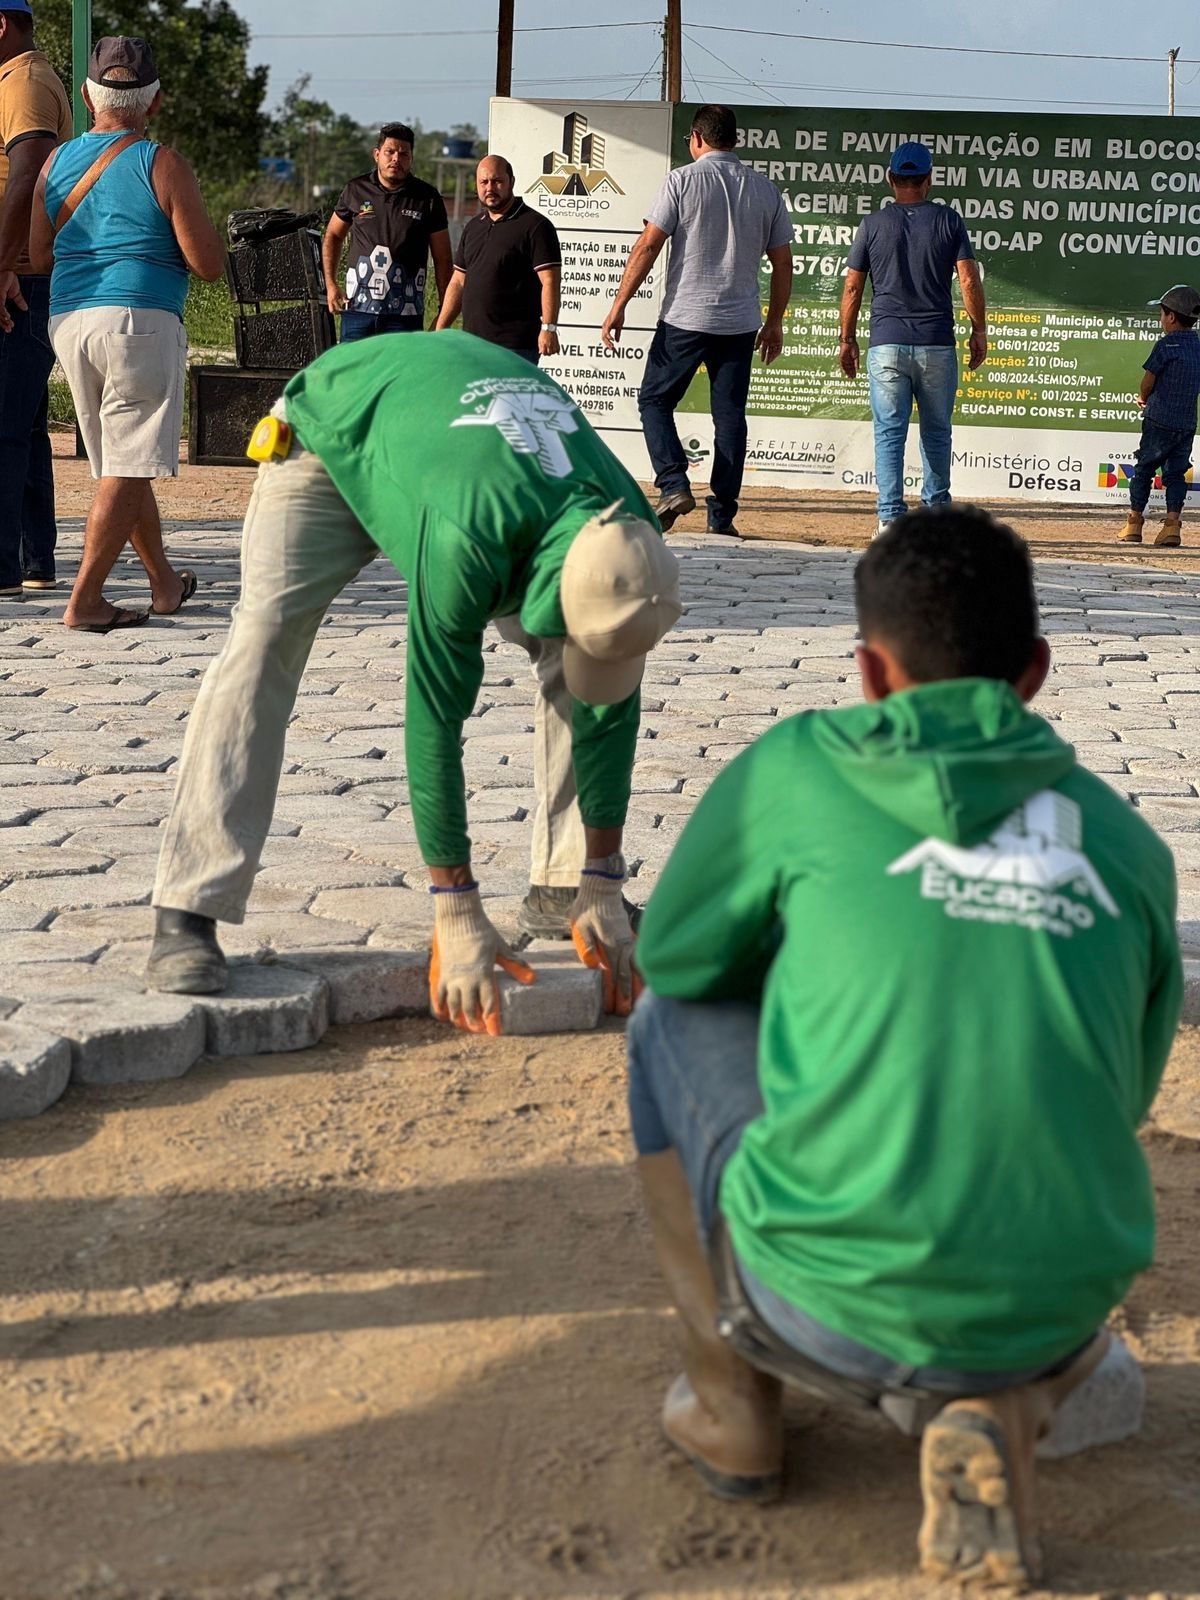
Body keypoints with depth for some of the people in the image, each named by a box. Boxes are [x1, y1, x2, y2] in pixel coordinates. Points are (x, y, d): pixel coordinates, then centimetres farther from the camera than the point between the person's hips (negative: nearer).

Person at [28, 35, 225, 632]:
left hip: (68, 321, 6)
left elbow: (40, 254, 15)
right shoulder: (163, 165, -6)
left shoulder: (57, 162, 9)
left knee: (120, 463, 17)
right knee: (129, 467, -4)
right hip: (140, 320, -6)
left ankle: (164, 582, 29)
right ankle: (85, 600, -11)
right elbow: (208, 264, -8)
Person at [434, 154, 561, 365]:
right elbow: (458, 282, 22)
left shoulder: (535, 226, -5)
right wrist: (440, 330, 16)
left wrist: (549, 328, -20)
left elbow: (550, 281, -11)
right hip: (473, 343, 7)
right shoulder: (473, 227, 18)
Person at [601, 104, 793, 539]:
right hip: (740, 323, 4)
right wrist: (774, 322, 20)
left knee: (654, 401, 10)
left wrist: (619, 306, -5)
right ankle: (722, 516, 6)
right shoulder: (766, 190, 8)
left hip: (684, 320, -4)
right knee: (730, 416, 7)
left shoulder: (682, 181, -5)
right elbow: (783, 264, 10)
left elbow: (647, 247, -9)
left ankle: (674, 486, -7)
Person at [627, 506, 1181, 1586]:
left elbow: (674, 959, 15)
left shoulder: (797, 769, 1)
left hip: (826, 1307, -3)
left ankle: (733, 1400, 22)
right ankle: (1011, 1404, 7)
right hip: (1056, 1310, 3)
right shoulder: (1129, 844, 10)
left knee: (673, 1026, 22)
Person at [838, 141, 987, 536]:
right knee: (936, 431, 13)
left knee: (889, 433, 1)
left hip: (886, 344, 0)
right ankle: (936, 511, 19)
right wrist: (979, 331, 5)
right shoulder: (948, 220, 2)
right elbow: (969, 281, -3)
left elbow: (852, 287, 4)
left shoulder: (872, 224, 4)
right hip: (937, 344, 0)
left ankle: (890, 518, -7)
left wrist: (847, 339, 12)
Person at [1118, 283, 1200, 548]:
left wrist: (1144, 399, 17)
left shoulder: (1166, 345, -12)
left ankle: (1134, 524, 9)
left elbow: (1147, 383, -6)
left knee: (1144, 469, 6)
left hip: (1160, 421, -5)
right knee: (1176, 472, 9)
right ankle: (1173, 524, -2)